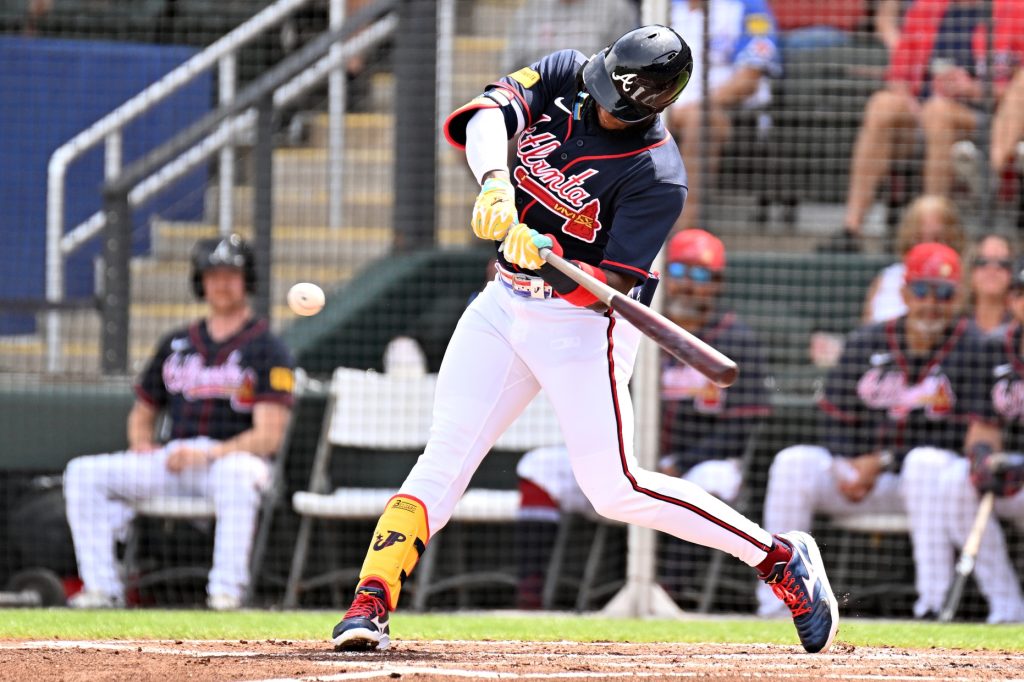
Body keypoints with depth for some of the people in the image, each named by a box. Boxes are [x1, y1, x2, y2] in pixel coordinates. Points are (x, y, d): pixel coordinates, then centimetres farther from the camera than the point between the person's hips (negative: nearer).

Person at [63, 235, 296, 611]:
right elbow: (143, 411, 26)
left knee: (236, 475, -43)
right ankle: (103, 587, -16)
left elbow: (268, 436, -11)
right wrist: (141, 443, 2)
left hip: (233, 457, -5)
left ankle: (227, 590, -39)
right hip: (170, 459, 5)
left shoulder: (267, 350, -1)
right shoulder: (177, 344, 16)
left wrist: (209, 455, -24)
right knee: (84, 473, -13)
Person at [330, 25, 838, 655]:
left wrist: (546, 257, -40)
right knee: (443, 460, -4)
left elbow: (609, 286, -22)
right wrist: (496, 180, -38)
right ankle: (369, 605, -6)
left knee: (614, 489, -8)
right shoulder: (564, 78, -5)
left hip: (583, 323, -5)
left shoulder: (657, 176, -20)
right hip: (503, 305, 5)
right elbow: (488, 113, -19)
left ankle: (782, 558, 3)